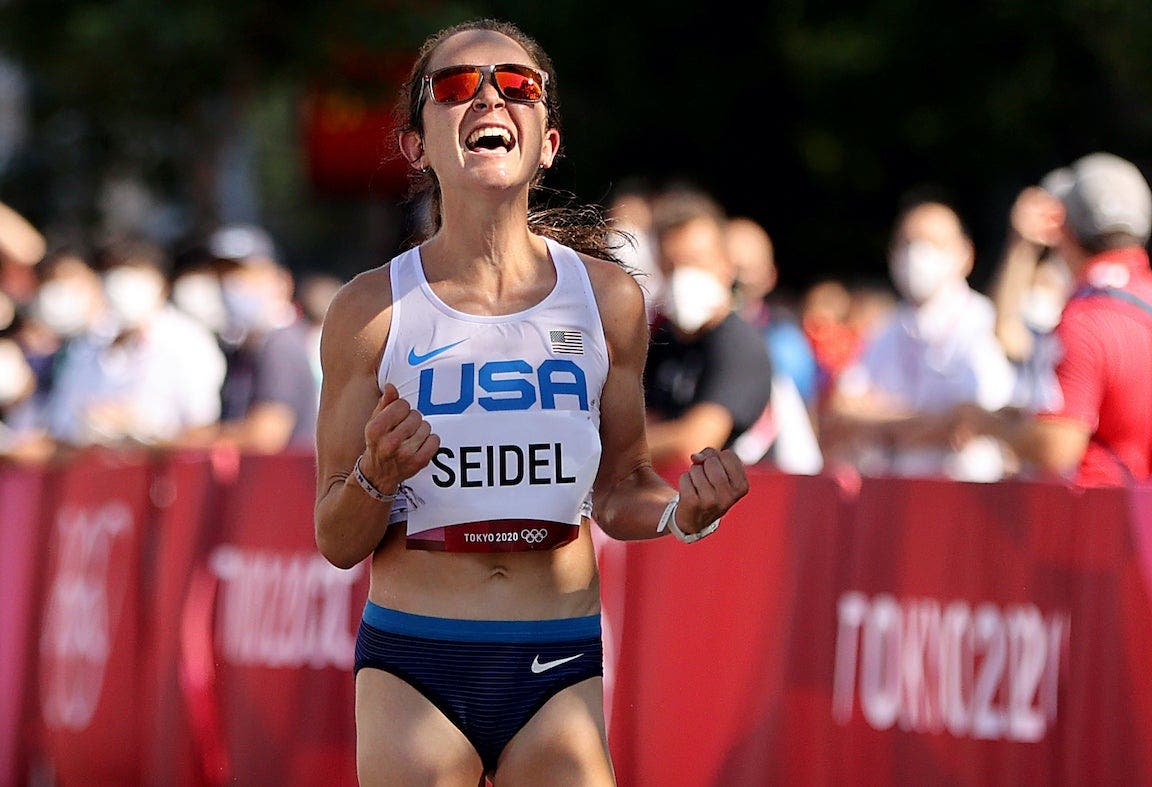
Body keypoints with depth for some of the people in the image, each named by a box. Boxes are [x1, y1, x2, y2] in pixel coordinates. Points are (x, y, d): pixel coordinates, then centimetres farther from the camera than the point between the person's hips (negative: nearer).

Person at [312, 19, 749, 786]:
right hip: (413, 664, -1)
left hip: (558, 666, 1)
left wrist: (683, 513, -7)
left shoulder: (607, 298, 3)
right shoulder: (374, 310, -2)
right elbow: (338, 543, 1)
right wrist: (376, 478, -19)